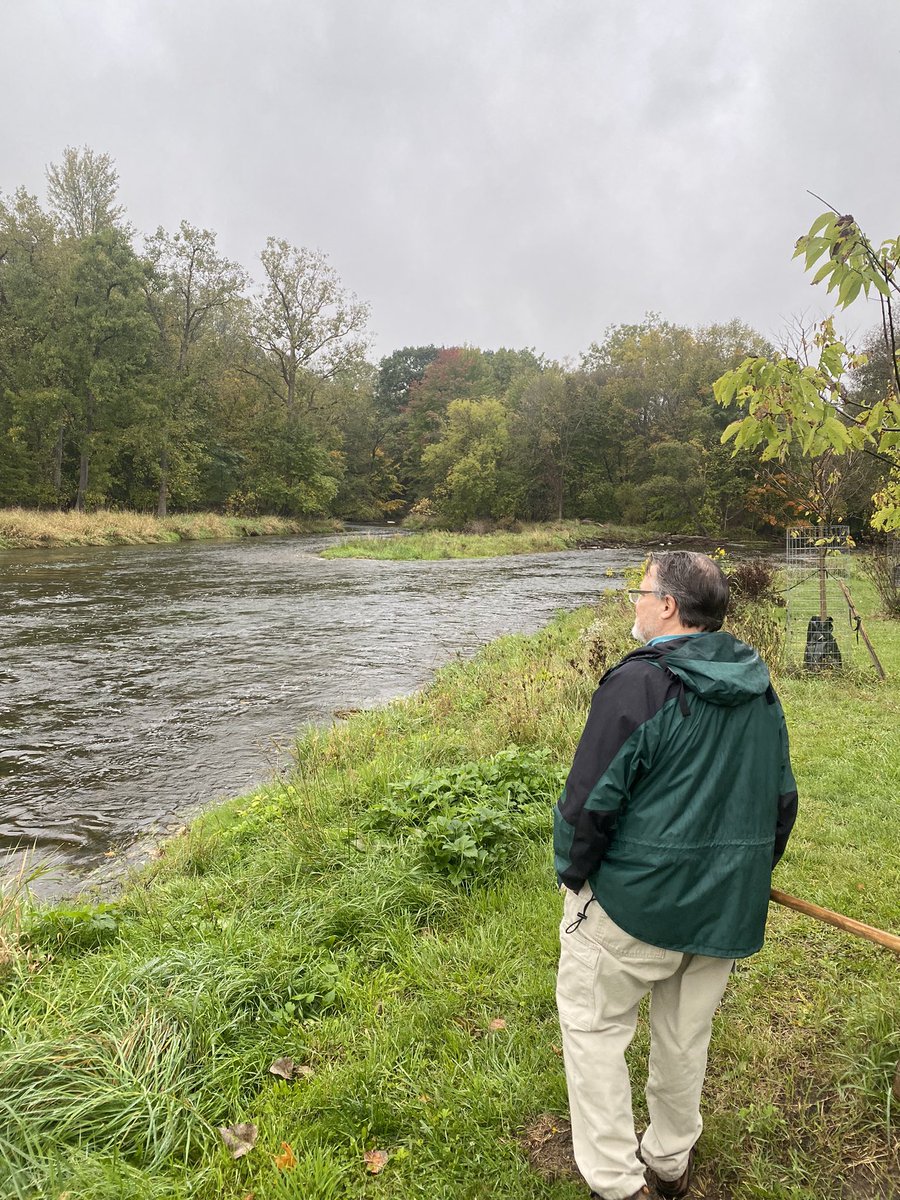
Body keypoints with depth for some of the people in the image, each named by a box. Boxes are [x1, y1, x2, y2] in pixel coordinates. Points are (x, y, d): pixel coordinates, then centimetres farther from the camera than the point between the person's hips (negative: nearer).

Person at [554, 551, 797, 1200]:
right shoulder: (761, 690, 3)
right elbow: (783, 799, 11)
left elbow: (591, 800, -19)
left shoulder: (639, 683, -21)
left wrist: (574, 875, -3)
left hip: (636, 901, -7)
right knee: (686, 1035, 22)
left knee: (595, 1027, 12)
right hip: (728, 906, 7)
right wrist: (749, 876, 23)